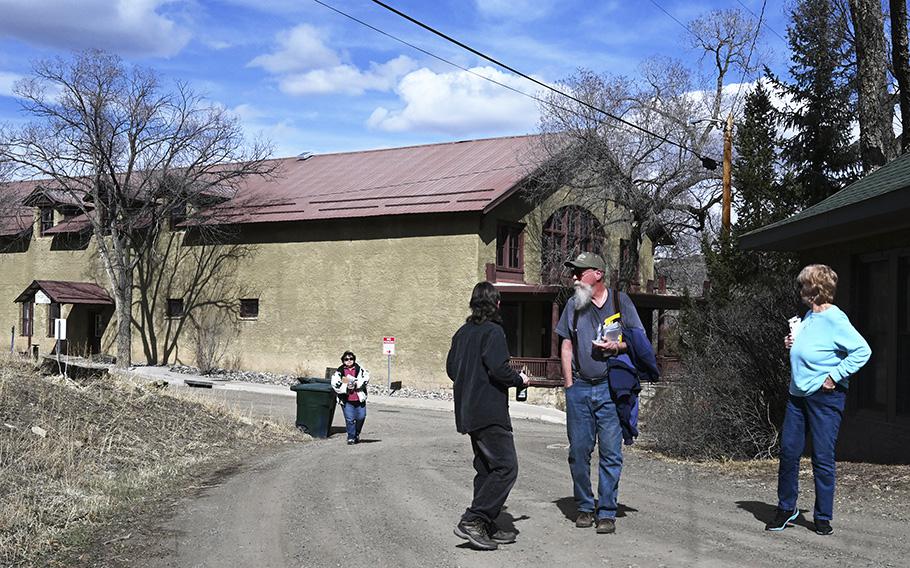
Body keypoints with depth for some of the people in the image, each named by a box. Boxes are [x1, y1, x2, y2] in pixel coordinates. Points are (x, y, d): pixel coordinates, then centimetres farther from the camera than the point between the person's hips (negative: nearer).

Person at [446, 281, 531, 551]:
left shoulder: (462, 332, 13)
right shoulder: (492, 331, -11)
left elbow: (450, 368, 17)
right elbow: (498, 367, -21)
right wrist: (519, 379, -4)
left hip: (468, 412, 9)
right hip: (489, 412, -9)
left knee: (486, 468, 15)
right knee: (506, 467, -8)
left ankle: (486, 527, 17)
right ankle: (472, 521, -14)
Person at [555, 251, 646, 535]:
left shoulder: (620, 301, 4)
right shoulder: (573, 304, 12)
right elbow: (566, 345, 14)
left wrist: (617, 346, -11)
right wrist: (569, 385, 6)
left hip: (610, 388, -3)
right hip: (579, 389, 3)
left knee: (611, 452, -3)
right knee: (579, 451, 5)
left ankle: (607, 512, 6)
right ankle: (585, 507, 19)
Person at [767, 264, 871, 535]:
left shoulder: (835, 319, -15)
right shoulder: (809, 316, 11)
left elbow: (862, 350, -22)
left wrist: (835, 376, -20)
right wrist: (792, 344, 5)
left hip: (825, 397, -8)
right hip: (798, 394, 8)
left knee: (822, 458, 0)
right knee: (788, 451, 9)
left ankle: (823, 517, 13)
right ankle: (786, 509, 22)